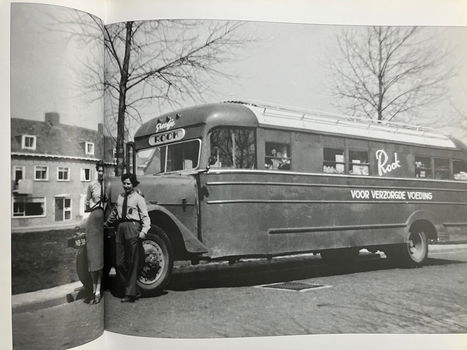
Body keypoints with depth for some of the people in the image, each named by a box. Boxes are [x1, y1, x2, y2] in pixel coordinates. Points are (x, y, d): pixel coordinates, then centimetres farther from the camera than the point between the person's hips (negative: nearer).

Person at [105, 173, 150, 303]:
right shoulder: (120, 196, 16)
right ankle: (133, 291, 18)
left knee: (133, 263, -4)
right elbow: (114, 212, 31)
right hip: (120, 227, 7)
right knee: (119, 262, 7)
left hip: (132, 227, -7)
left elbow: (145, 216, -8)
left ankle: (130, 293, 1)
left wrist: (144, 231, -22)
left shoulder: (138, 198, -1)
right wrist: (106, 224, 41)